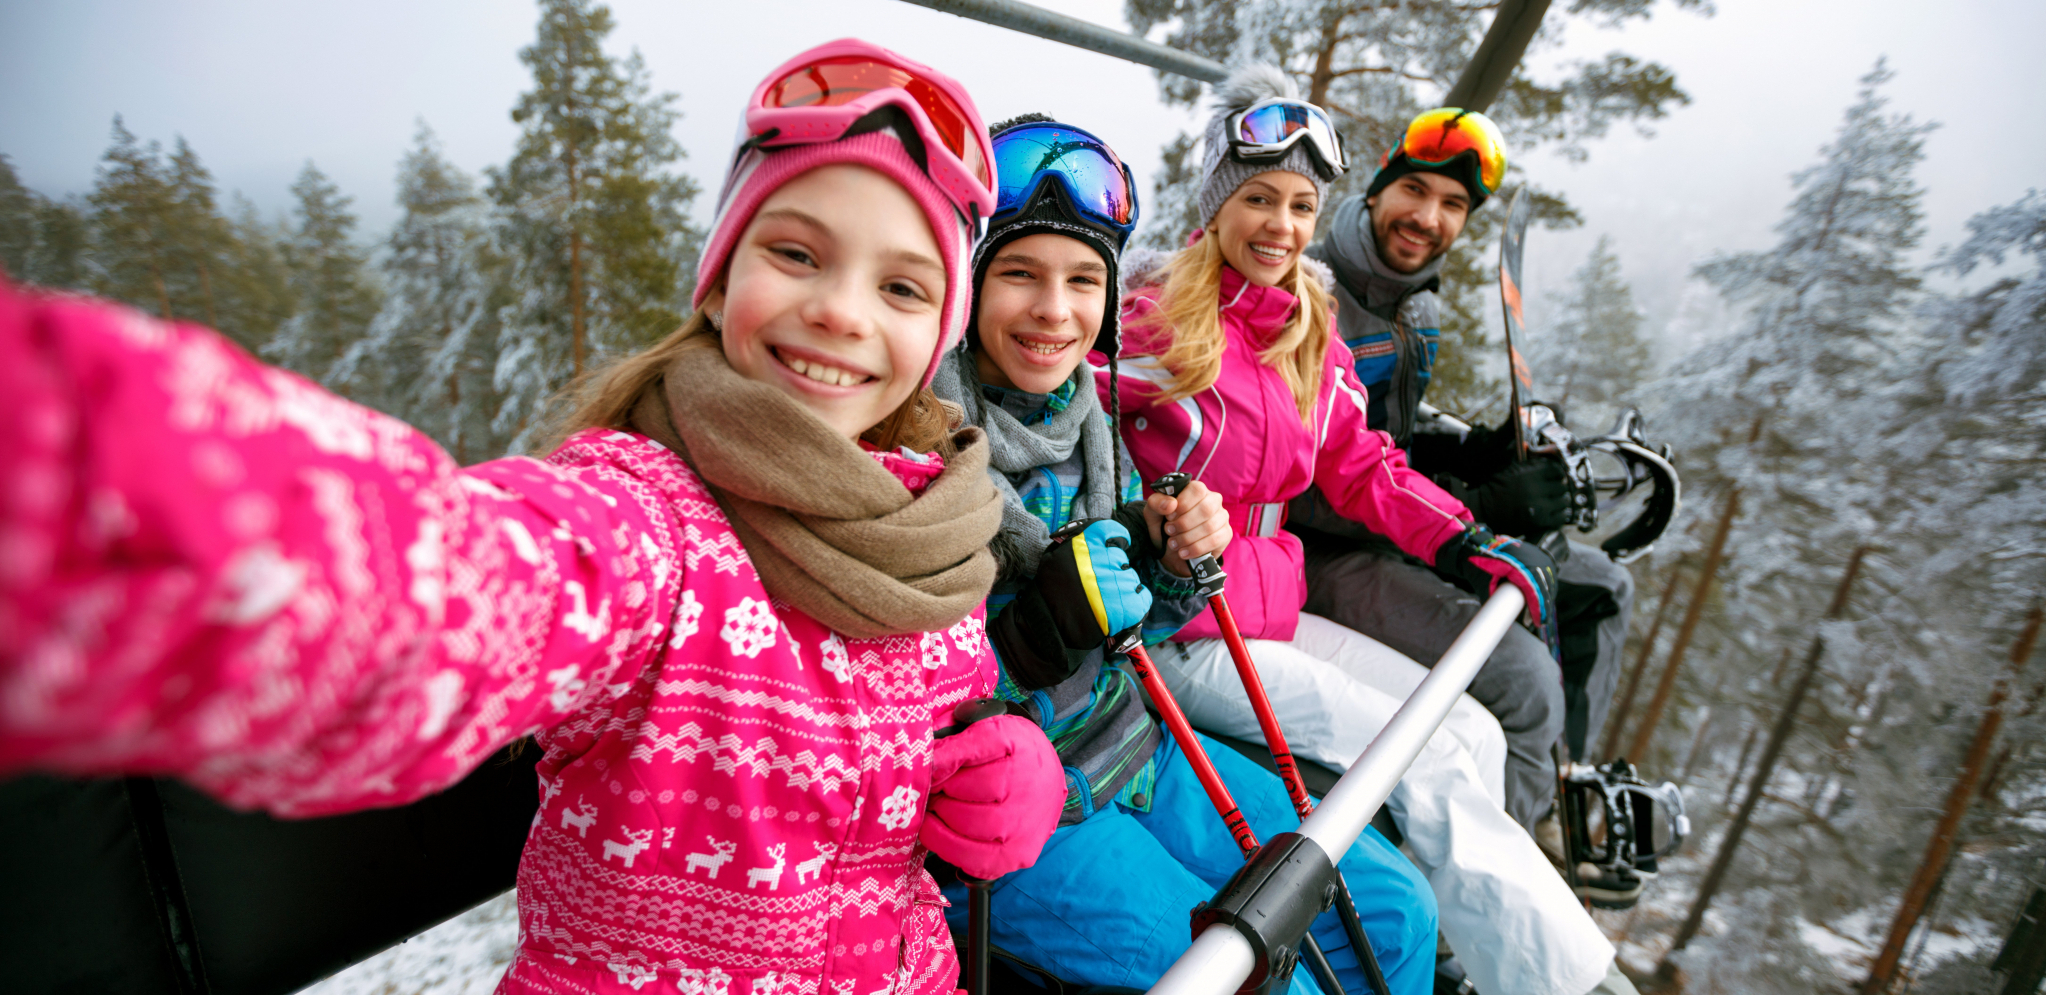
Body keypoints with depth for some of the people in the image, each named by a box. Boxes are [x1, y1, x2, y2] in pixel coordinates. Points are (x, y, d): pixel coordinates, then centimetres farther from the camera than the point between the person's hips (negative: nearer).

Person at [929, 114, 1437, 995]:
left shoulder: (1084, 415, 2)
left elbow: (1124, 636, 10)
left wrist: (1169, 555, -10)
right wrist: (1043, 624, -31)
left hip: (1133, 748, 7)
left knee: (1394, 914, 8)